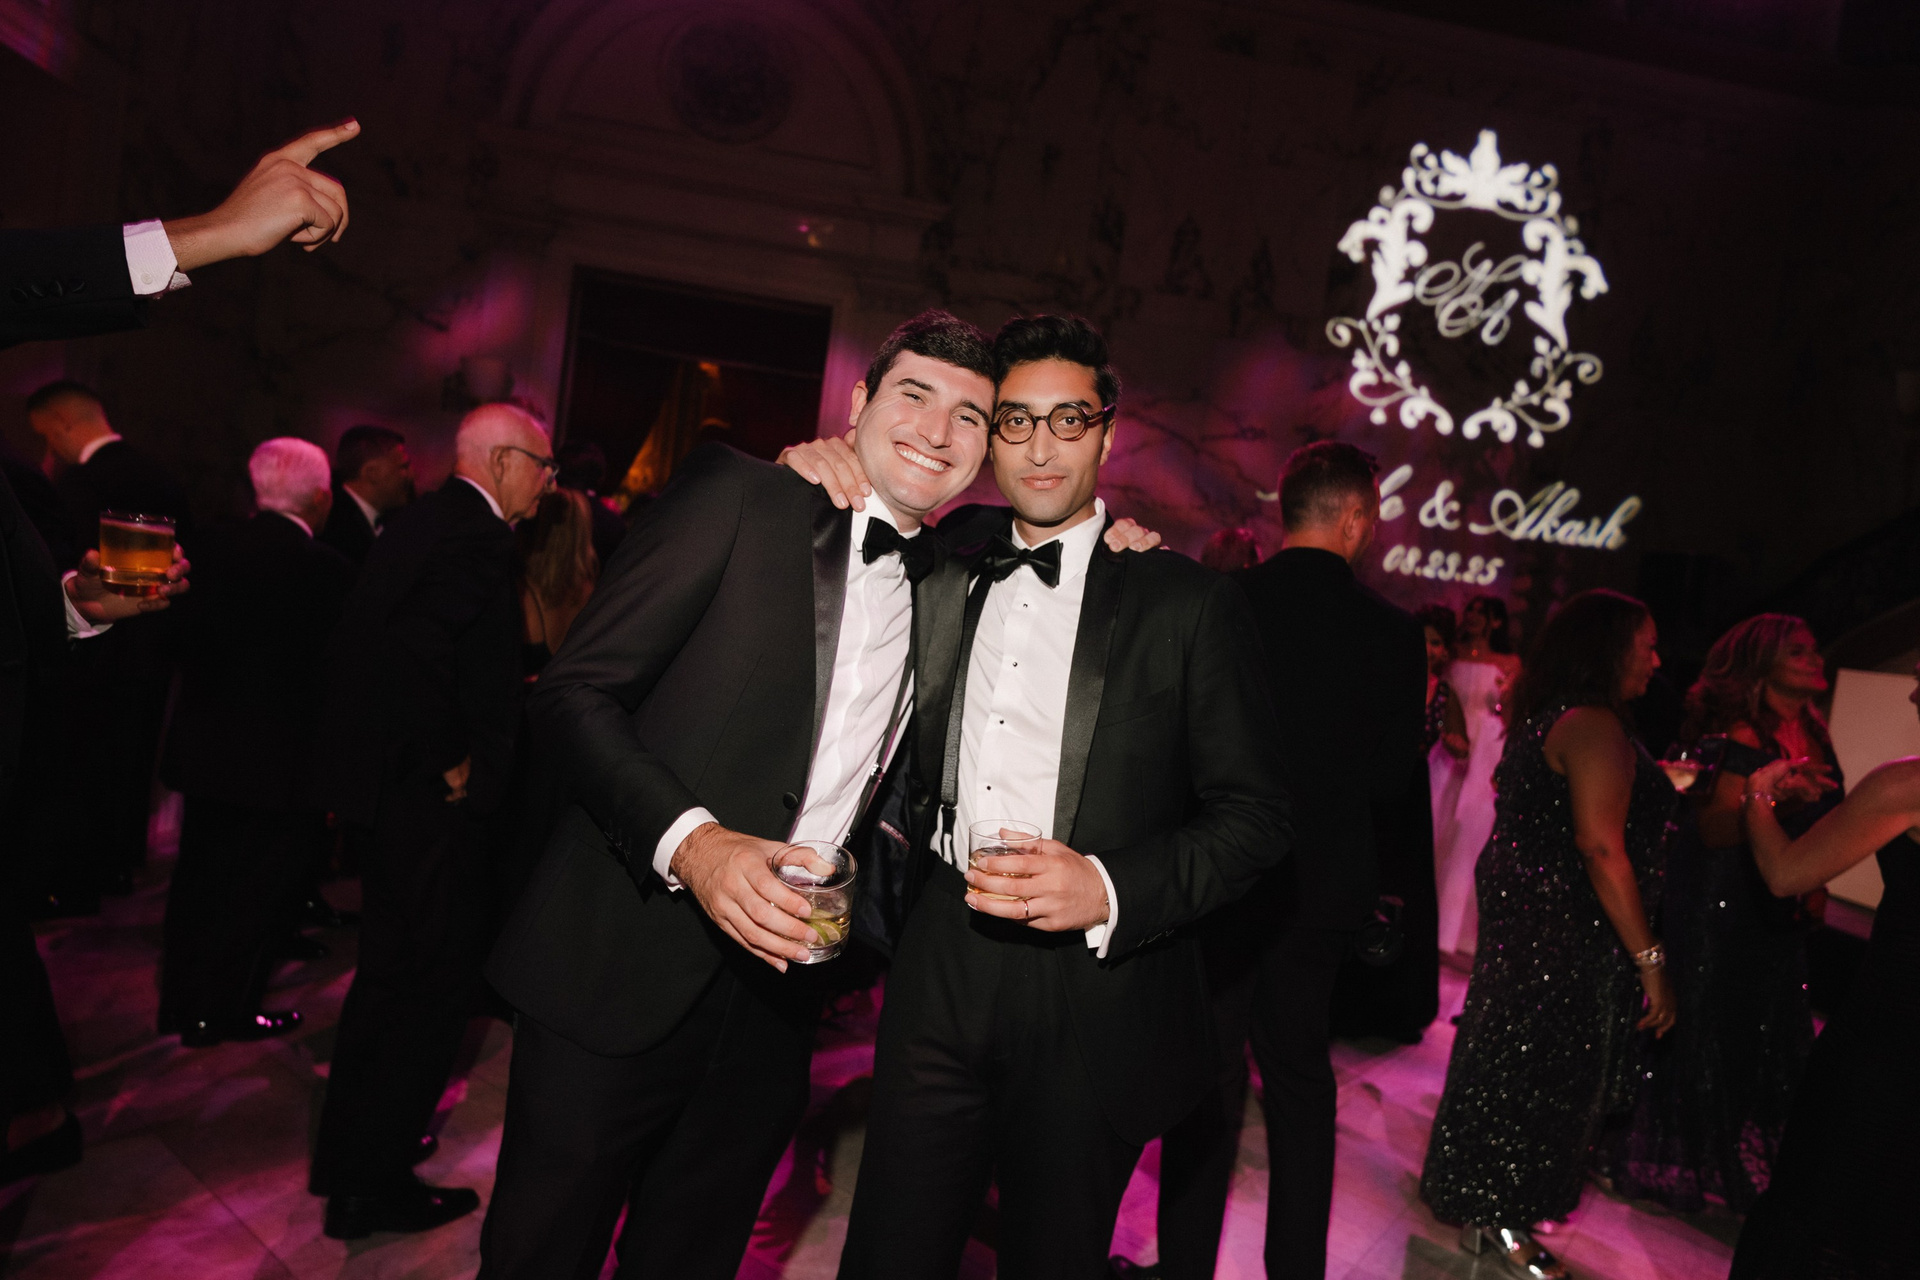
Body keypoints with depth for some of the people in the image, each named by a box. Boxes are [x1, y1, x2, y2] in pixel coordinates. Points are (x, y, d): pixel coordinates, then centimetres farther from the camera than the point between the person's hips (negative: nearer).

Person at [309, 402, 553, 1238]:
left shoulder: (429, 520, 10)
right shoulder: (472, 537, -19)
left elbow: (370, 643, 12)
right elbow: (413, 653, -29)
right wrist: (452, 765, -17)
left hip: (395, 790, 10)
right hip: (434, 808, -10)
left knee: (390, 973, 22)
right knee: (438, 988, 4)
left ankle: (345, 1154, 39)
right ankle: (374, 1187, 19)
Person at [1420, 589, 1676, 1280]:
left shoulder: (1543, 717, 11)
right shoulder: (1594, 726, -19)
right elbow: (1602, 850, -25)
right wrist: (1649, 959, -23)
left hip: (1522, 917, 10)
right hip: (1566, 938, -10)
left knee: (1509, 1063, 19)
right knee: (1540, 1074, 4)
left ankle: (1486, 1205, 35)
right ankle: (1501, 1221, 19)